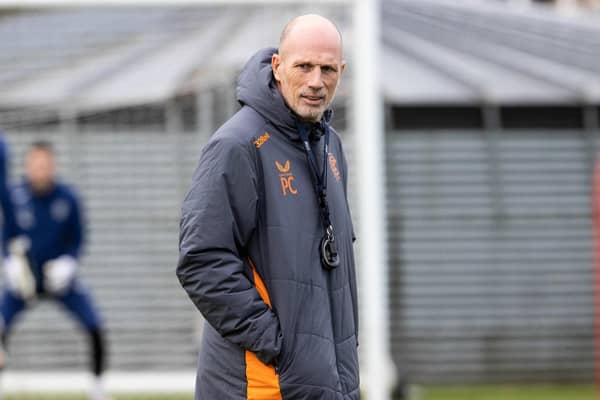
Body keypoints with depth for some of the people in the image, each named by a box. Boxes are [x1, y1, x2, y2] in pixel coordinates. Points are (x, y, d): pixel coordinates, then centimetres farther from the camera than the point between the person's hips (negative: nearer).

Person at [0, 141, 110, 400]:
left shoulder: (67, 198, -8)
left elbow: (77, 239, 1)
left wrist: (67, 263, -16)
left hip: (60, 278, 0)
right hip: (25, 279, 0)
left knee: (95, 327, -11)